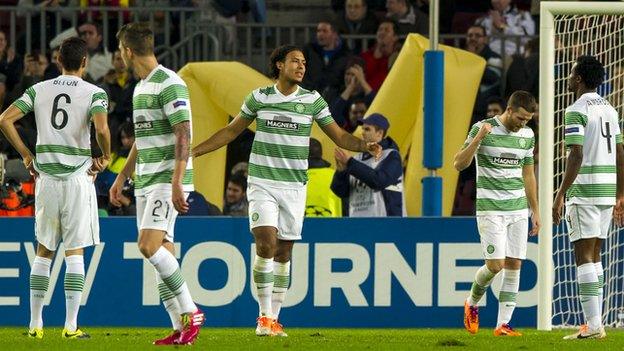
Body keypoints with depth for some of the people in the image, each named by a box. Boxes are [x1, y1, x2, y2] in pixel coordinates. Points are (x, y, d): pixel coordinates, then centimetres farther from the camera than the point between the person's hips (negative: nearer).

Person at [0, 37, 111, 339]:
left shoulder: (39, 90, 6)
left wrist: (26, 155, 6)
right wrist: (105, 157, -2)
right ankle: (71, 325, -2)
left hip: (45, 177, 3)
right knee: (75, 253, 1)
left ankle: (35, 323, 12)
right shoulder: (94, 93, -4)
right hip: (78, 176, -3)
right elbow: (101, 129, -21)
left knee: (44, 252, 12)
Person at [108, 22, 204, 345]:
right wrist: (121, 178, 29)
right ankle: (180, 329, 6)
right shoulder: (142, 86, 17)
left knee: (149, 245, -21)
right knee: (161, 252, 5)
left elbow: (183, 136, -19)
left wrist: (176, 183, -25)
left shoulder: (169, 84, -13)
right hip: (145, 181, 10)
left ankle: (191, 312, -13)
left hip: (168, 180, -10)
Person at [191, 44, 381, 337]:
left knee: (283, 252, 4)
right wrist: (193, 151, 10)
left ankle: (274, 319, 12)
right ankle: (264, 316, -9)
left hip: (294, 186, 2)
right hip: (262, 183, -2)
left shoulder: (313, 100, 4)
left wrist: (364, 145, -12)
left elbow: (339, 136, 8)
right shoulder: (259, 98, 2)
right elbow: (231, 131, 14)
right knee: (266, 242, -16)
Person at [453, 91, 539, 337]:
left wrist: (535, 211, 18)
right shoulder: (482, 129, -8)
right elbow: (459, 164, -13)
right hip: (490, 209, -5)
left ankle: (503, 324, 4)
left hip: (518, 209, 5)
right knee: (496, 265, -11)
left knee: (514, 265, -1)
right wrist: (478, 138, -26)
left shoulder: (527, 135, 8)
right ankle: (472, 303, 17)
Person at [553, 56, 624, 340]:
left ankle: (594, 326, -13)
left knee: (584, 256, -7)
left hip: (584, 189, -8)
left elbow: (576, 155, -19)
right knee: (594, 255, 14)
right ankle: (594, 323, 13)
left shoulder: (577, 111, -11)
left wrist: (560, 195, -17)